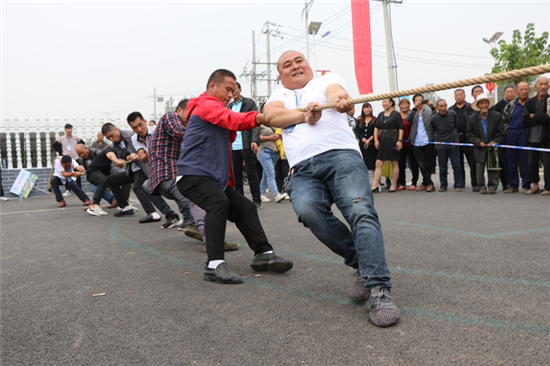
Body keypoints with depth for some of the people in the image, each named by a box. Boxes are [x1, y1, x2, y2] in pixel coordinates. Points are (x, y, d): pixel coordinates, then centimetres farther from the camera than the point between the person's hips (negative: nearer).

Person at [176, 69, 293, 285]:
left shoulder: (215, 109, 27)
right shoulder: (207, 105, -6)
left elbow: (229, 136, 28)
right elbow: (232, 119, -24)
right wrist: (262, 118, -37)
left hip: (215, 177, 11)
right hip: (193, 174, -10)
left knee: (246, 208, 6)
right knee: (219, 203, -34)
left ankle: (264, 254, 8)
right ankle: (215, 265, -36)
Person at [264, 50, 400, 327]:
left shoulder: (326, 80, 23)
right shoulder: (279, 96, 29)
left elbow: (336, 91, -3)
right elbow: (271, 115, 5)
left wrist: (340, 99, -28)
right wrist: (303, 116, -11)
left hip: (341, 155, -1)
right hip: (302, 170, 1)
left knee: (361, 212, -25)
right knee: (307, 209, -30)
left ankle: (379, 290, -26)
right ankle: (361, 264, -12)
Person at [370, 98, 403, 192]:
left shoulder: (396, 114, -1)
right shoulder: (380, 115, 13)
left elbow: (401, 128, -4)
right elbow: (376, 128, 13)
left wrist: (399, 140, -12)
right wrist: (376, 140, 3)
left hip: (393, 140, -4)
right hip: (382, 141, 5)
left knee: (394, 163, 3)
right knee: (378, 164, -2)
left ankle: (394, 185, 11)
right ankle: (374, 186, -2)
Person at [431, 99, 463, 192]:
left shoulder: (452, 114, 0)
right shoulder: (434, 118, -3)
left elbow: (457, 126, 14)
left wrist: (455, 136, 16)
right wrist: (436, 141, 9)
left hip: (453, 144, 1)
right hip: (440, 146, 0)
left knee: (456, 165, 0)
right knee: (442, 166, 4)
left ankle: (458, 185, 9)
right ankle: (443, 186, 16)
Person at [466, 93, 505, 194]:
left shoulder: (497, 116, -2)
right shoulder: (472, 118, -1)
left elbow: (500, 132, 1)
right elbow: (469, 133, 2)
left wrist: (495, 142, -12)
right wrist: (478, 142, -11)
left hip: (493, 146, 0)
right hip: (479, 147, 0)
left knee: (493, 167, 3)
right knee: (479, 166, -3)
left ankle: (492, 186, 13)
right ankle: (481, 186, 8)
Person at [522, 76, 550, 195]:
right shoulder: (530, 102, 11)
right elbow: (524, 119, -1)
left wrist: (534, 116, -6)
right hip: (533, 137, 4)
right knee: (532, 162, 9)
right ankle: (535, 185, 24)